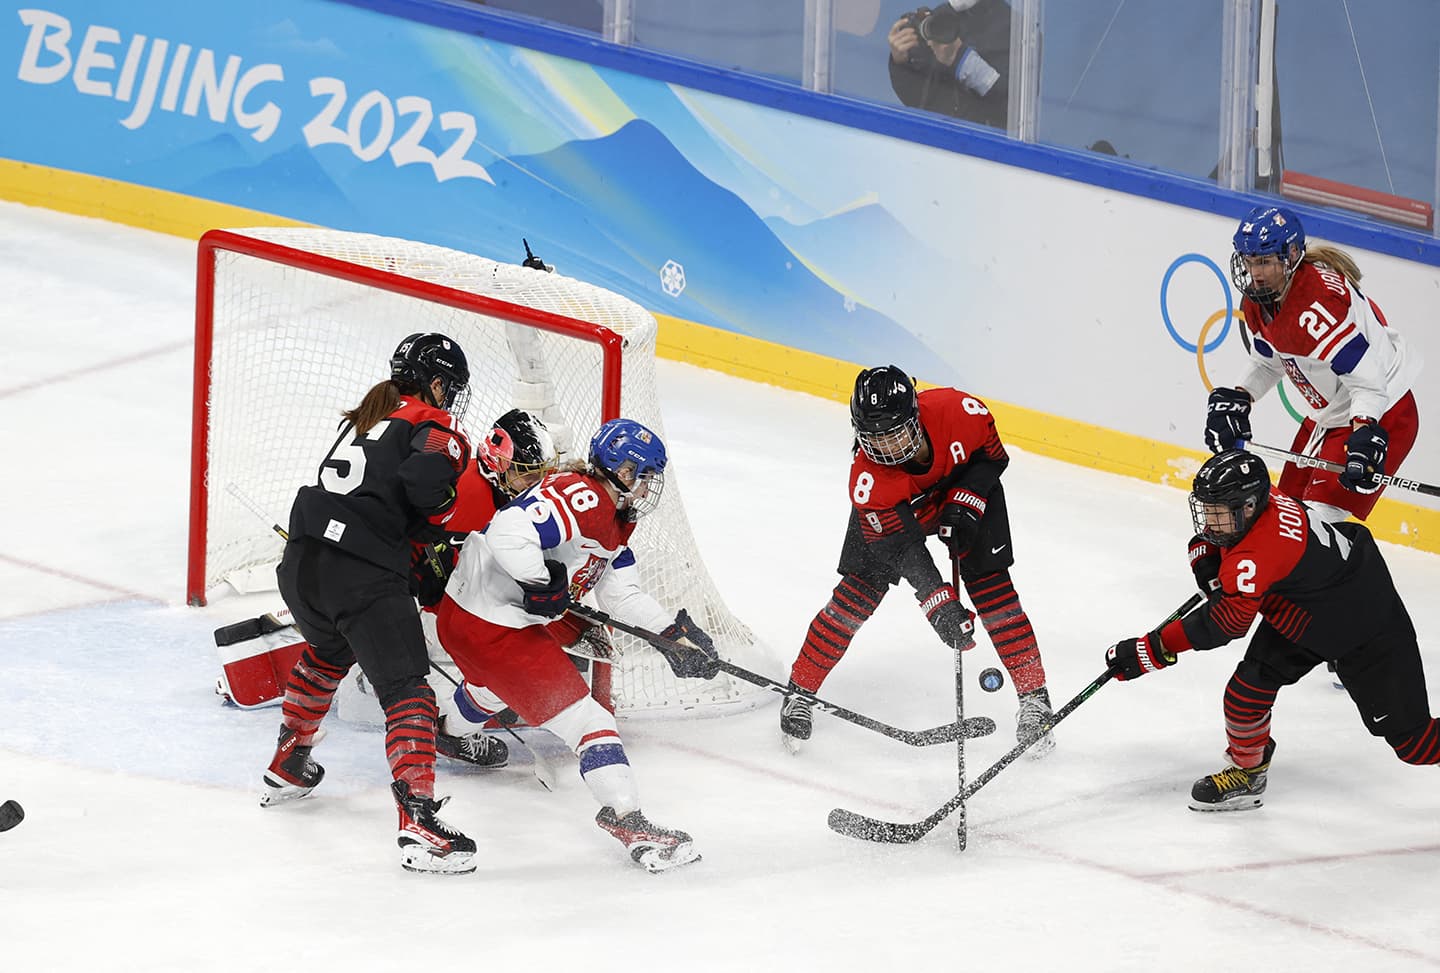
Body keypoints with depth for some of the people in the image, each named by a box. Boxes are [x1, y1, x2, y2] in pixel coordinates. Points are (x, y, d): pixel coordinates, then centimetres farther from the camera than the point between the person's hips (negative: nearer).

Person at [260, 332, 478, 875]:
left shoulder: (364, 420, 25)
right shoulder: (434, 426, 2)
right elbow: (424, 481, -17)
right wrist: (443, 523, 1)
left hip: (300, 563, 8)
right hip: (362, 575, -8)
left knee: (329, 651, 36)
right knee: (406, 689, -10)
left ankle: (287, 768, 49)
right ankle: (419, 823, -24)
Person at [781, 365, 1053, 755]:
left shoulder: (958, 410, -38)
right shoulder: (867, 484, -37)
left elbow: (992, 455, -16)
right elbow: (905, 554, -34)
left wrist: (964, 506, -28)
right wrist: (941, 607, -44)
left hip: (966, 487, 1)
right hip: (895, 509, -1)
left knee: (991, 586, -7)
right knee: (858, 592, -8)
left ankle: (1035, 697, 3)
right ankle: (800, 694, 6)